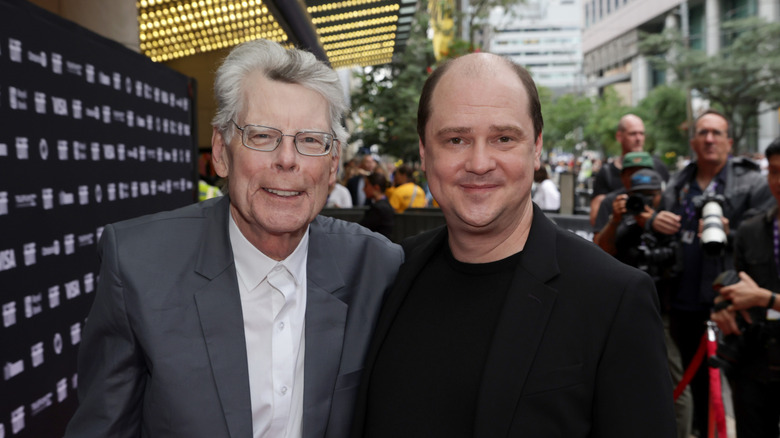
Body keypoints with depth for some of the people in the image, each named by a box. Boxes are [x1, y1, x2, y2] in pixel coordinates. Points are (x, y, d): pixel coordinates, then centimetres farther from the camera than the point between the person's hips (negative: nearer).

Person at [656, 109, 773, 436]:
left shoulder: (752, 183, -2)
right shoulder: (677, 185, 13)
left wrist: (728, 234, -25)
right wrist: (654, 222, -4)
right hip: (685, 302, 5)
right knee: (697, 381, 18)